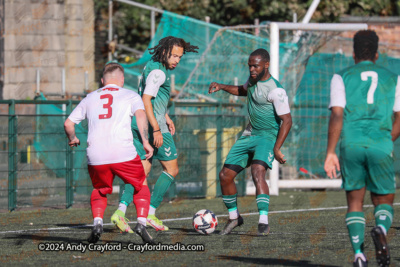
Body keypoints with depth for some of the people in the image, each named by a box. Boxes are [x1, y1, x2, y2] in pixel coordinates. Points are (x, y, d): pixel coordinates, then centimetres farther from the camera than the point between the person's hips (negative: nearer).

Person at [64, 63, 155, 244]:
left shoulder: (90, 98, 21)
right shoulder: (130, 96, 13)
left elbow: (68, 123, 19)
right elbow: (140, 114, -8)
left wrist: (73, 139, 38)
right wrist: (145, 141, -11)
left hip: (95, 156, 2)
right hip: (123, 153, -2)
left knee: (99, 190, 26)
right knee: (141, 186, 19)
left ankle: (97, 222, 1)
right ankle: (141, 222, -1)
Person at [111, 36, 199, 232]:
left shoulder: (153, 65, 16)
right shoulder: (158, 72, -16)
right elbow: (146, 99, -24)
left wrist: (166, 117, 31)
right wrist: (156, 129, -26)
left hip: (139, 125, 9)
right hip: (153, 123, -9)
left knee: (143, 170, 8)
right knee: (171, 170, 2)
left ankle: (121, 211, -8)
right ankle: (150, 214, -1)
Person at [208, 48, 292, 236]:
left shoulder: (275, 90, -20)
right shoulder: (253, 79, 5)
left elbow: (286, 120, -21)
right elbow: (243, 90, 29)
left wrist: (276, 149, -26)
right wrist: (222, 87, 14)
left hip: (268, 136, -8)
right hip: (250, 134, 8)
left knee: (257, 173, -32)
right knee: (225, 176, 6)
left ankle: (264, 222, -40)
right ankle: (234, 217, 26)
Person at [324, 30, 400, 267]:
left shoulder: (342, 78, 8)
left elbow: (337, 115, -3)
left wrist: (330, 153, -5)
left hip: (351, 145, 0)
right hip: (381, 147, 0)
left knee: (355, 202, 12)